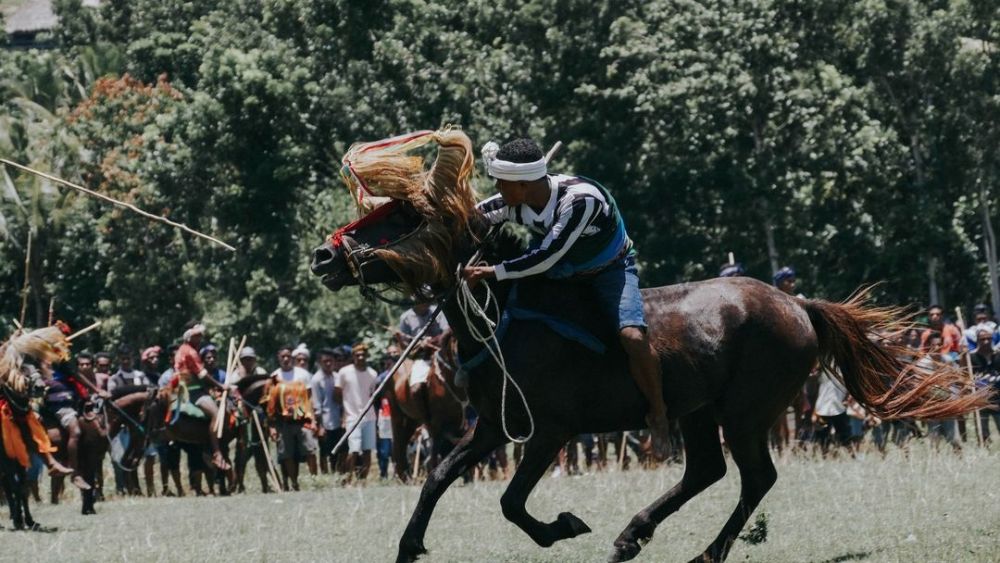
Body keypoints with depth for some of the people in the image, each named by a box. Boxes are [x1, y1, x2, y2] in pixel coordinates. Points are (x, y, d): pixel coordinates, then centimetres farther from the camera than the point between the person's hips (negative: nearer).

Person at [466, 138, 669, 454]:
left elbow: (546, 258, -39)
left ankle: (658, 416, -13)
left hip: (611, 270, -7)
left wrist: (492, 272, -38)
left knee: (632, 335, -29)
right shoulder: (512, 204, -17)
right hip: (566, 274, 7)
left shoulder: (581, 199, -36)